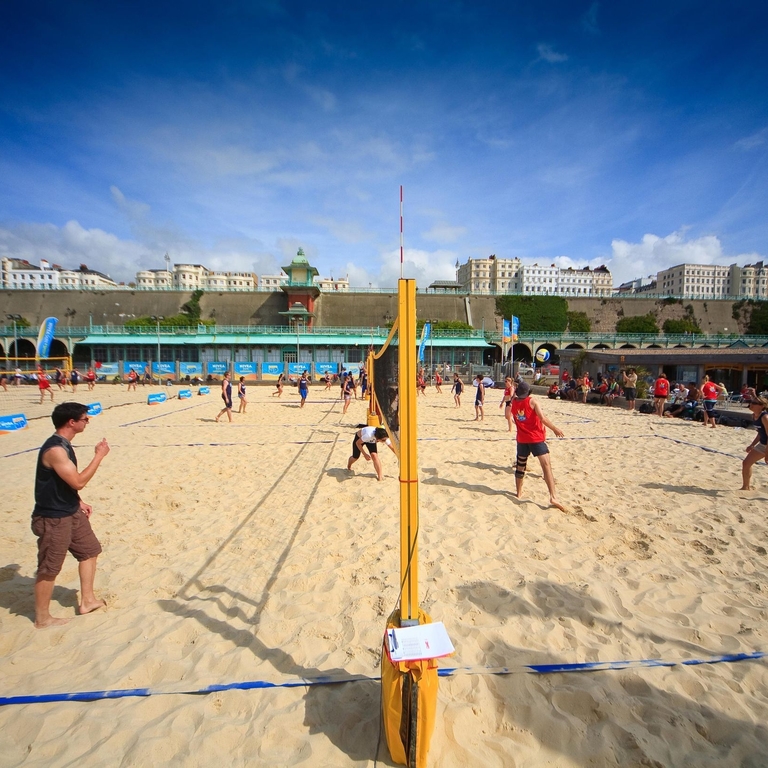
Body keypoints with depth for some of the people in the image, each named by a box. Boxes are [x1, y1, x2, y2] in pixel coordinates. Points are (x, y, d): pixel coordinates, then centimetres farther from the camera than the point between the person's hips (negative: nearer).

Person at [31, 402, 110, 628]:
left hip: (71, 512, 10)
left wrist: (79, 502, 13)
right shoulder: (55, 449, -26)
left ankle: (87, 601, 31)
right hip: (53, 518, -10)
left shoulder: (63, 444, 5)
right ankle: (42, 618, 26)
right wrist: (99, 456, -21)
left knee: (90, 550, 17)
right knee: (49, 568, 7)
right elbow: (78, 482, -27)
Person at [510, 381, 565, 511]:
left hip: (522, 439, 5)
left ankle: (519, 492, 29)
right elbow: (543, 418, -17)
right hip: (536, 438, -5)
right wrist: (555, 429, -6)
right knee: (546, 465, -8)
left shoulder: (514, 403, 3)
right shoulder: (532, 402, -10)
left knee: (520, 466, 18)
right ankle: (553, 497, -16)